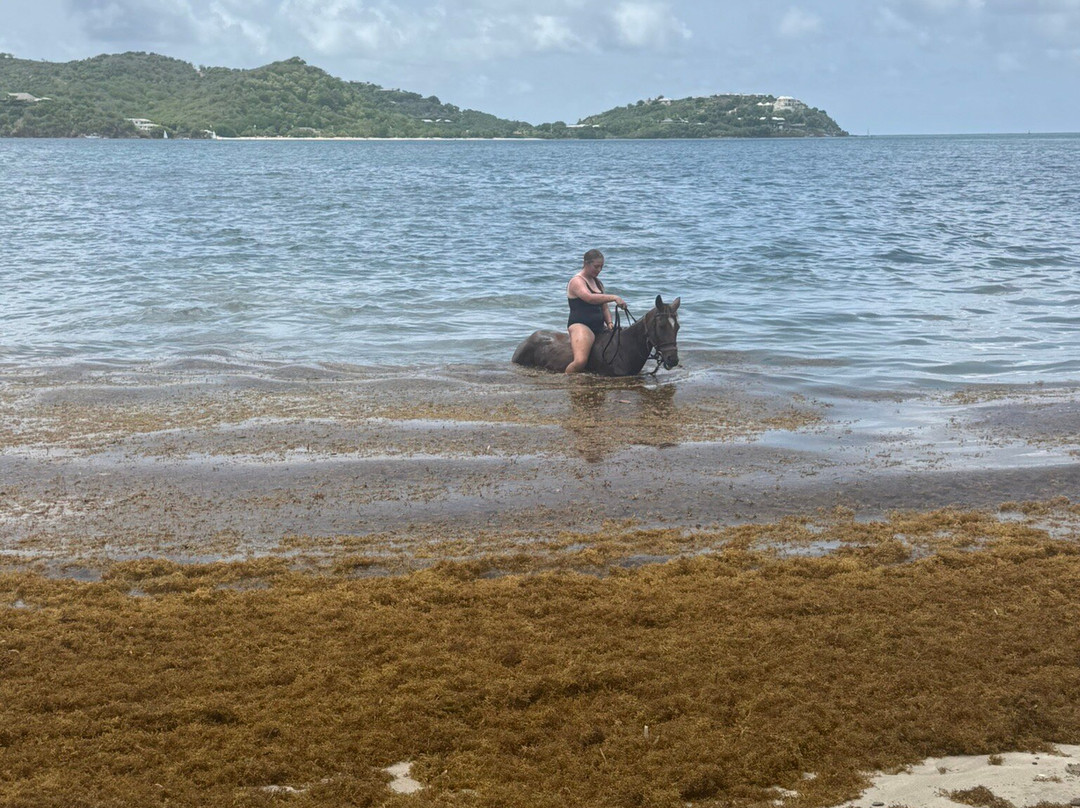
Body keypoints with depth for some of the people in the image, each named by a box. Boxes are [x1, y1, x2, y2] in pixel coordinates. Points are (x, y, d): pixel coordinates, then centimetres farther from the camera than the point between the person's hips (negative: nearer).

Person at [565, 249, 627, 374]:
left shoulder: (598, 283, 20)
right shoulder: (576, 281, -7)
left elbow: (604, 308, 19)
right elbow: (589, 298, -27)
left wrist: (610, 324, 0)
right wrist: (614, 298, -32)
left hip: (599, 327, 9)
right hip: (580, 326, -9)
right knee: (581, 361, -31)